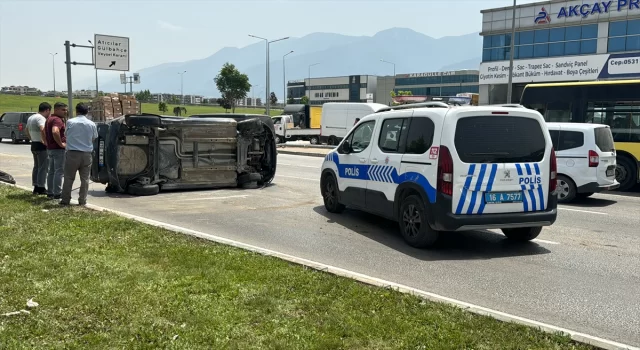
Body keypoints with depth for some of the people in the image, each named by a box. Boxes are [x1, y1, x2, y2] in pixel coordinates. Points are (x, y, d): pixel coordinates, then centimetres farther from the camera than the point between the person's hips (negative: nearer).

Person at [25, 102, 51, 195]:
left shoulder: (31, 117, 15)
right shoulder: (40, 118, -17)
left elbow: (27, 131, 27)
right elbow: (43, 130, -35)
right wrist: (45, 141, -27)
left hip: (34, 145, 10)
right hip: (41, 146, -10)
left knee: (36, 167, 15)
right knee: (43, 167, -4)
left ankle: (36, 187, 20)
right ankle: (41, 188, -2)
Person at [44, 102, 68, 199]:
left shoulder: (49, 118, 16)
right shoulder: (57, 120, -18)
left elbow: (45, 132, 29)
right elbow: (55, 131, -36)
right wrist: (61, 143, -26)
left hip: (50, 148, 10)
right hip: (58, 149, -10)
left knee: (51, 171, 16)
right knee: (59, 171, -5)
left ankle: (50, 192, 21)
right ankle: (57, 193, -3)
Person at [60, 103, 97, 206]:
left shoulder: (70, 122, -5)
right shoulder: (92, 124, -1)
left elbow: (67, 135, 8)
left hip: (72, 153, -1)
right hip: (87, 154, 1)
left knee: (69, 178, 7)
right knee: (85, 178, 8)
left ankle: (65, 200, 10)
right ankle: (82, 200, 9)